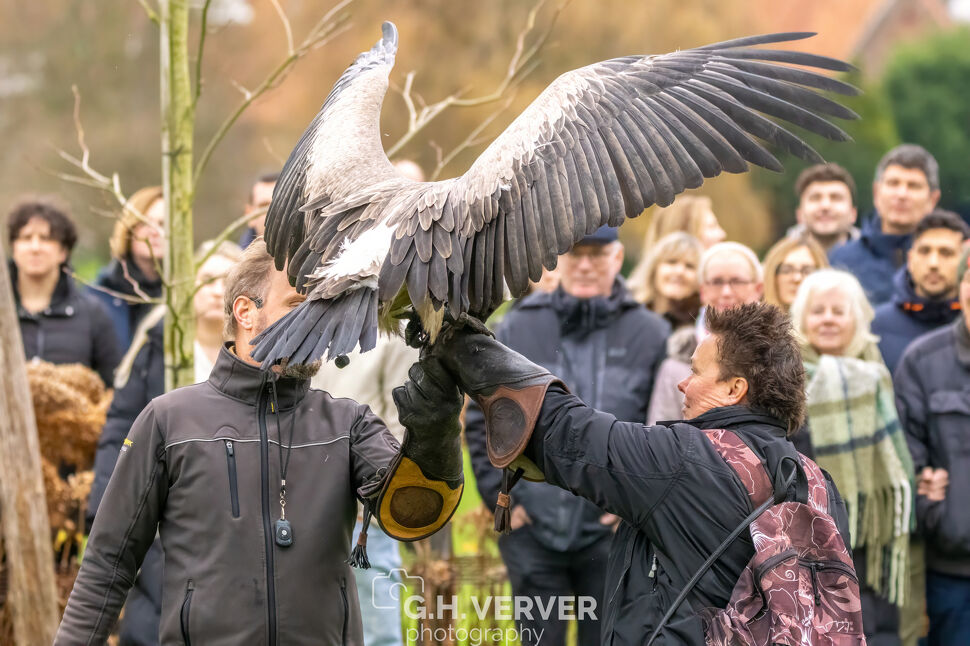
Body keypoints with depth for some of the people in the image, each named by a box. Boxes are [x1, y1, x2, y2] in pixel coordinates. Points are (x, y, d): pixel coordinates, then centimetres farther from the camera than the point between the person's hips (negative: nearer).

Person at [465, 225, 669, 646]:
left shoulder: (650, 335, 1)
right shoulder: (517, 329, 4)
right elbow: (481, 418, 10)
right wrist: (499, 493, 2)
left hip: (612, 531, -1)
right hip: (532, 529, 1)